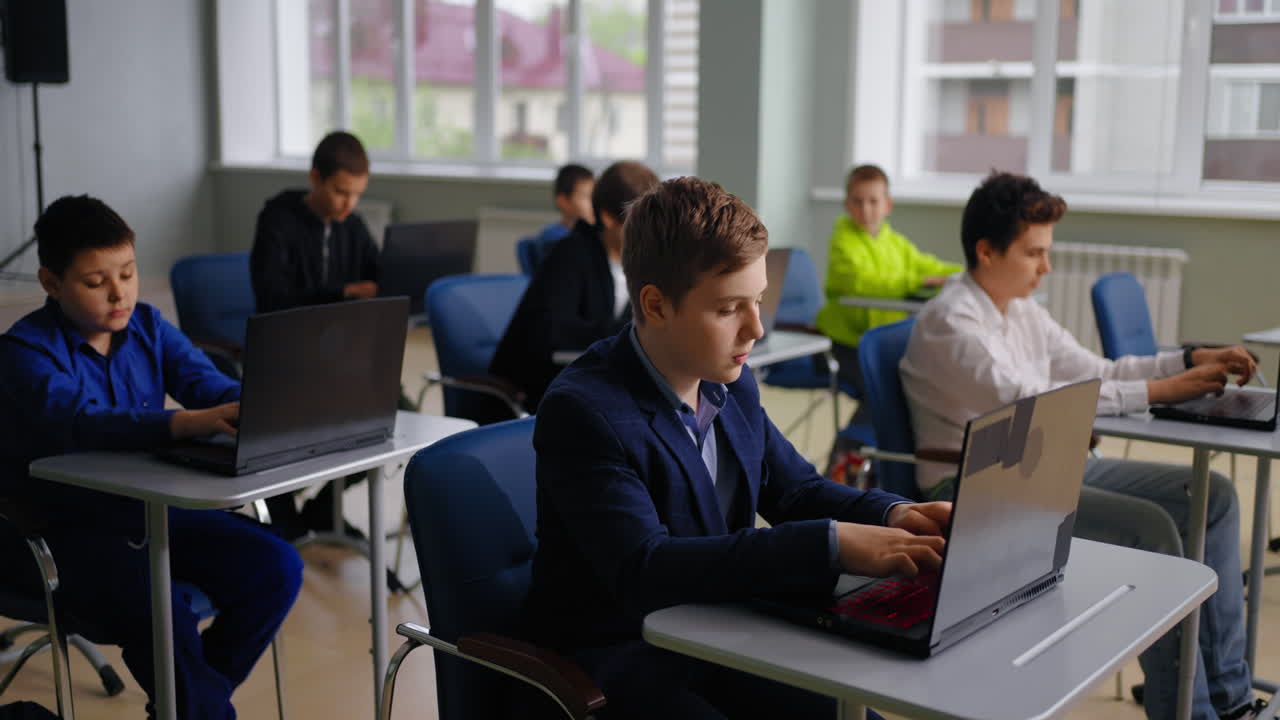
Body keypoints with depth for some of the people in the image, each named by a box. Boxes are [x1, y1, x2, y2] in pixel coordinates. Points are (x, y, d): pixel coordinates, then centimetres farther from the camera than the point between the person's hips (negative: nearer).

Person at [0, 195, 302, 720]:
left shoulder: (146, 326, 5)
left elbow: (207, 383, -10)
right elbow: (78, 422, -35)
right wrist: (187, 423, -50)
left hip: (152, 510, 6)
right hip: (62, 533, -6)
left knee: (276, 568, -9)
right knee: (160, 619, -31)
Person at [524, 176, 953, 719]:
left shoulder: (732, 385, 2)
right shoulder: (583, 410, -22)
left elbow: (794, 488, 15)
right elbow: (644, 572, -33)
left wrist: (892, 516, -7)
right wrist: (834, 545, -36)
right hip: (617, 658, -7)